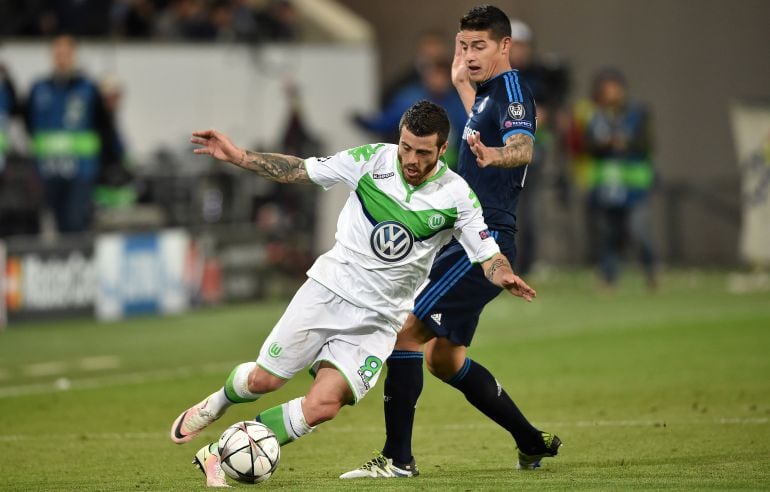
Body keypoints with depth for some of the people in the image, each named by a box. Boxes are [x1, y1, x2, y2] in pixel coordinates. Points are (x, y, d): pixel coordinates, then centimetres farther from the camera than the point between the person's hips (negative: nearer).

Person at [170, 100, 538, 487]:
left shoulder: (456, 197, -9)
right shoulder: (371, 160, -8)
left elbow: (488, 255, -5)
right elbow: (300, 170, 0)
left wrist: (504, 276, -28)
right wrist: (236, 156, -6)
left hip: (378, 319, 0)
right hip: (328, 290, 0)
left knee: (323, 404, -17)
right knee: (265, 379, 2)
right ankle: (217, 403, 39)